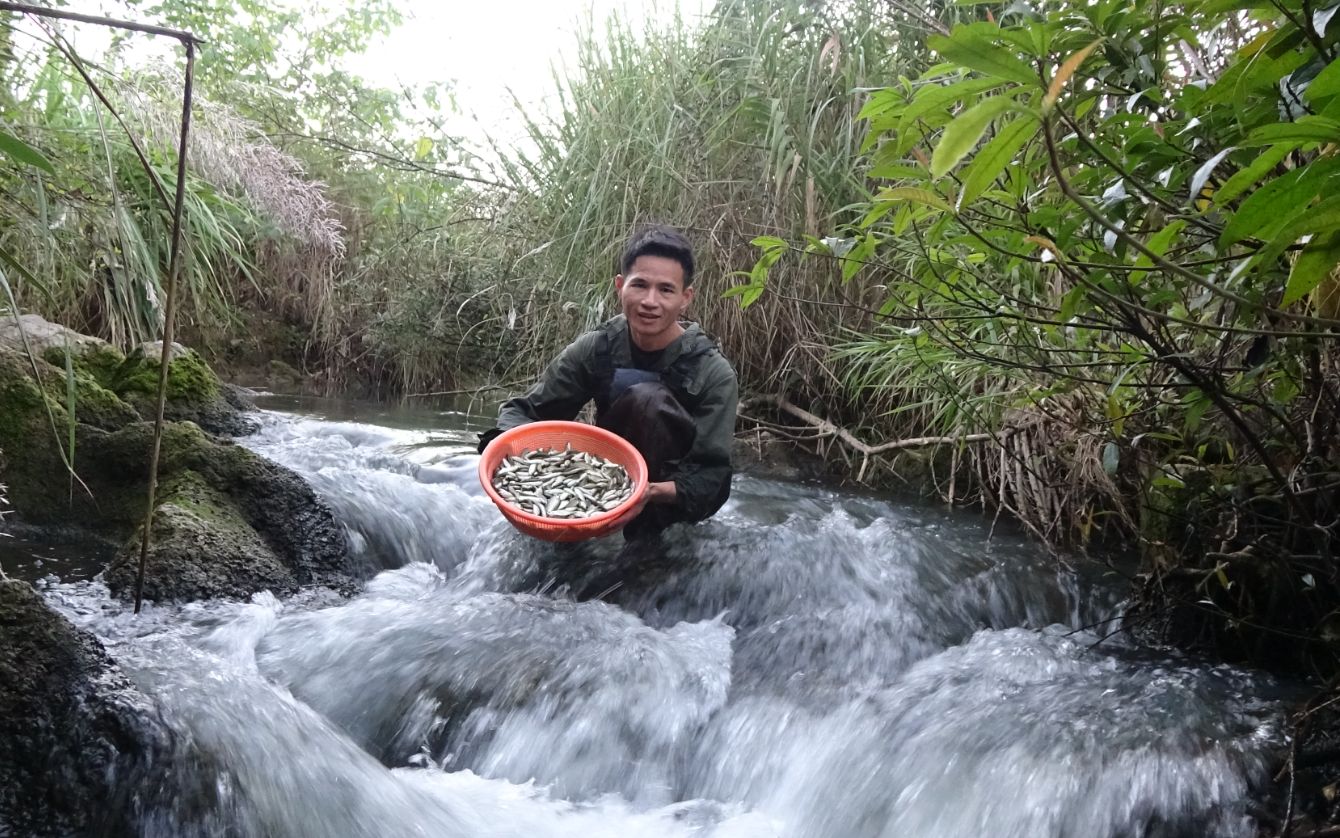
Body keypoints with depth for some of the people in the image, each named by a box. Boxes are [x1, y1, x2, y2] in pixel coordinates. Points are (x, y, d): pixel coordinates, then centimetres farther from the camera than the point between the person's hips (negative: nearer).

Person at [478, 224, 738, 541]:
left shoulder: (714, 373, -20)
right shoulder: (595, 349, -11)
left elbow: (711, 477, -23)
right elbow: (523, 410, -7)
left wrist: (655, 492, -44)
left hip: (676, 494, -3)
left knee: (647, 398, -30)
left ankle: (645, 533, -21)